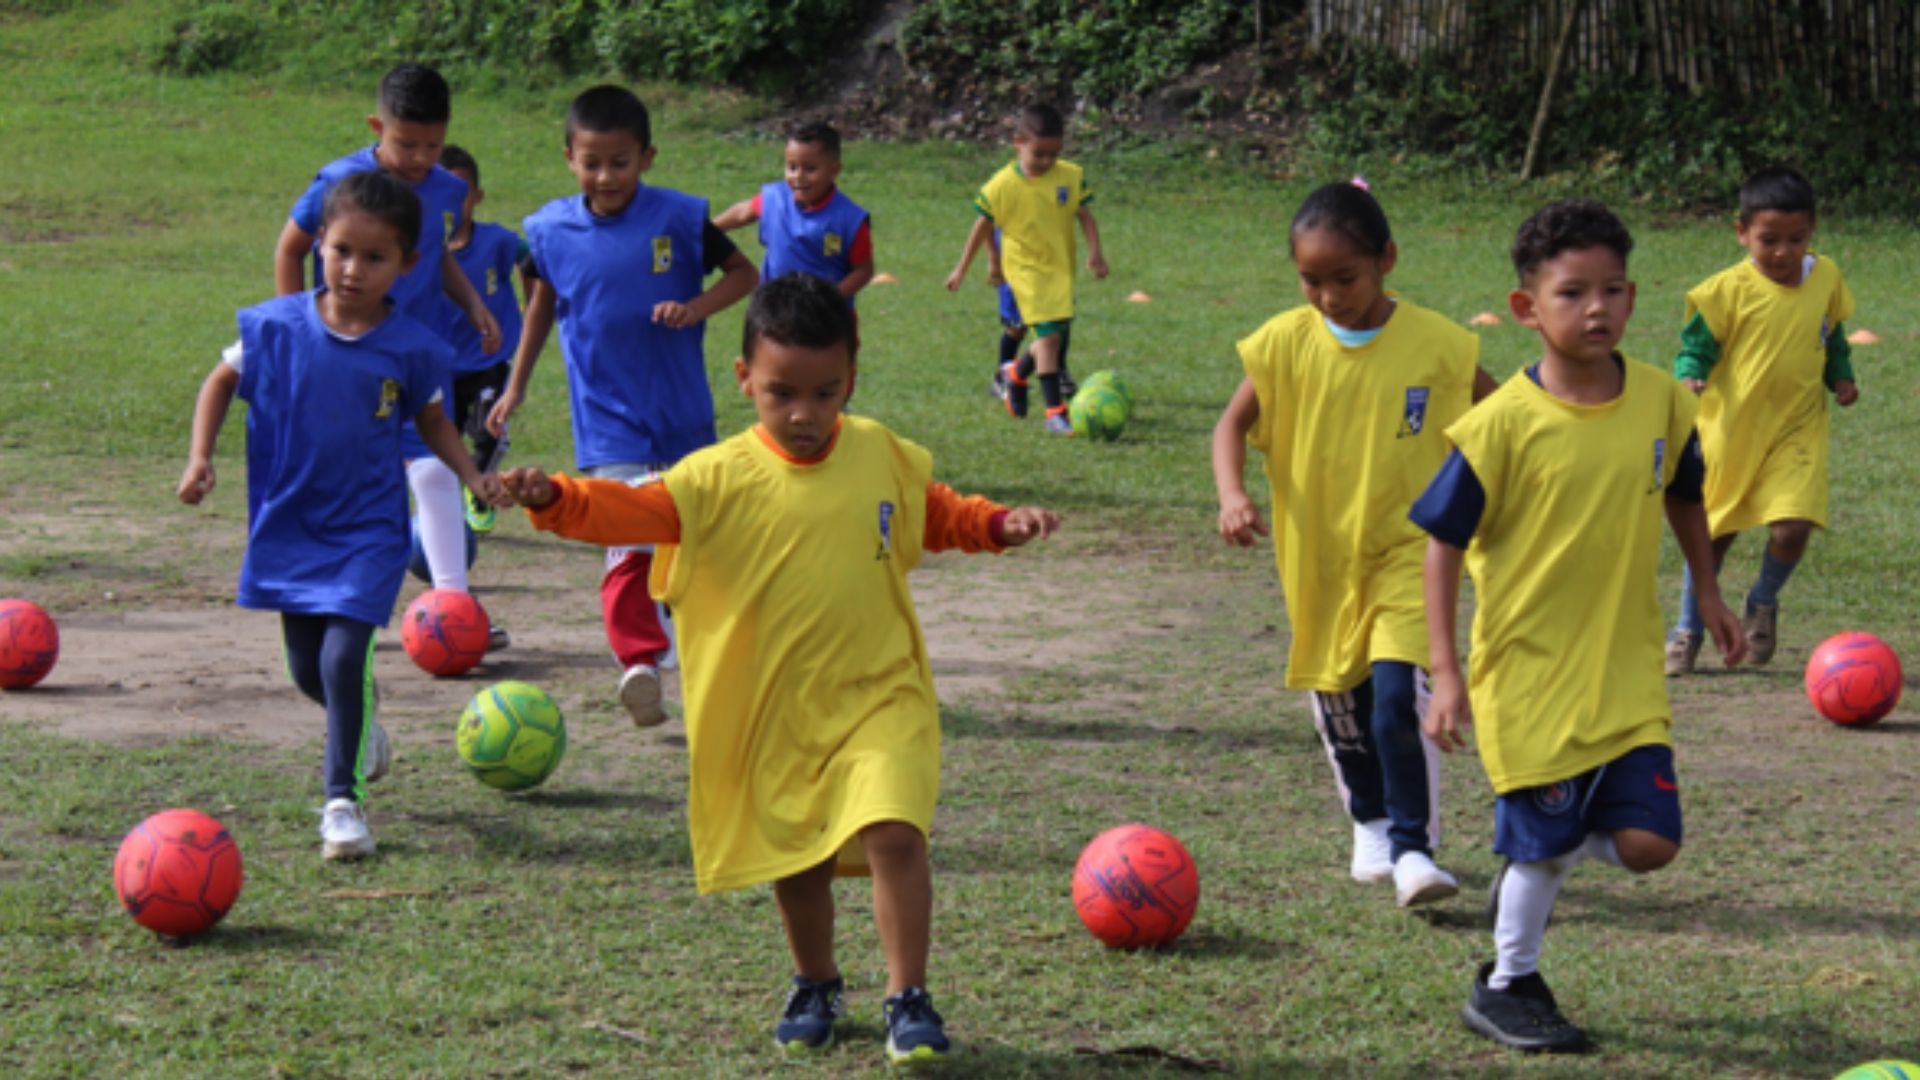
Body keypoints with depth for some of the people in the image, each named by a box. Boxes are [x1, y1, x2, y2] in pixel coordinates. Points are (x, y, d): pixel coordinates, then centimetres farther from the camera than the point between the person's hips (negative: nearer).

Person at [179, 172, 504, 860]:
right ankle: (362, 722, 46)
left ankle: (344, 797, -2)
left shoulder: (409, 349, -9)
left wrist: (473, 475, -4)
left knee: (343, 656, -16)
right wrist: (201, 457, -5)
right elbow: (222, 381, 7)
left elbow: (432, 420, 10)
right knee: (307, 669, 12)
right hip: (288, 524, 2)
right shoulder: (278, 327, -9)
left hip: (368, 530, -2)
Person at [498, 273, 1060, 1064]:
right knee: (794, 859, 13)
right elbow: (638, 510, -22)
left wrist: (1000, 525, 1)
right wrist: (557, 500, -40)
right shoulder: (720, 478, -10)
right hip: (774, 711, 0)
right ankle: (815, 988, 38)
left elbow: (938, 516, 18)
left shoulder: (884, 456, 1)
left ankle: (908, 999, -7)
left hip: (879, 696, 0)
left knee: (893, 833, -18)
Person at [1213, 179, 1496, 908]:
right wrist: (1231, 495, -18)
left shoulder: (1436, 344, -10)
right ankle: (1371, 827, 36)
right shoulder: (1286, 342, -7)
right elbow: (1233, 424, 0)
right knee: (1339, 704, 13)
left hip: (1405, 548, -3)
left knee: (1397, 698, -17)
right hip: (1319, 553, 3)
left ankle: (1413, 850, -8)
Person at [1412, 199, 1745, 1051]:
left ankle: (1539, 856, 28)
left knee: (1648, 841, -3)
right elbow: (1444, 544, -10)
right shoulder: (1504, 422, -15)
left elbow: (1683, 495, 18)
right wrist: (1446, 673, -13)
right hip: (1528, 668, -4)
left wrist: (1706, 592, 21)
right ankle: (1506, 987, 26)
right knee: (1545, 838, 3)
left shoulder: (1661, 401, -2)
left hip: (1627, 668, 4)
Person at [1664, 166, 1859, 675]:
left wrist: (1840, 375, 3)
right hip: (1730, 431, -2)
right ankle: (1688, 632, 27)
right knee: (1712, 532, 8)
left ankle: (1763, 603, 16)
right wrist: (1689, 378, -26)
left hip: (1797, 428, 2)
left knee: (1792, 527, -15)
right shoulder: (1729, 290, -13)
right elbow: (1696, 345, -7)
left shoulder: (1825, 277, 1)